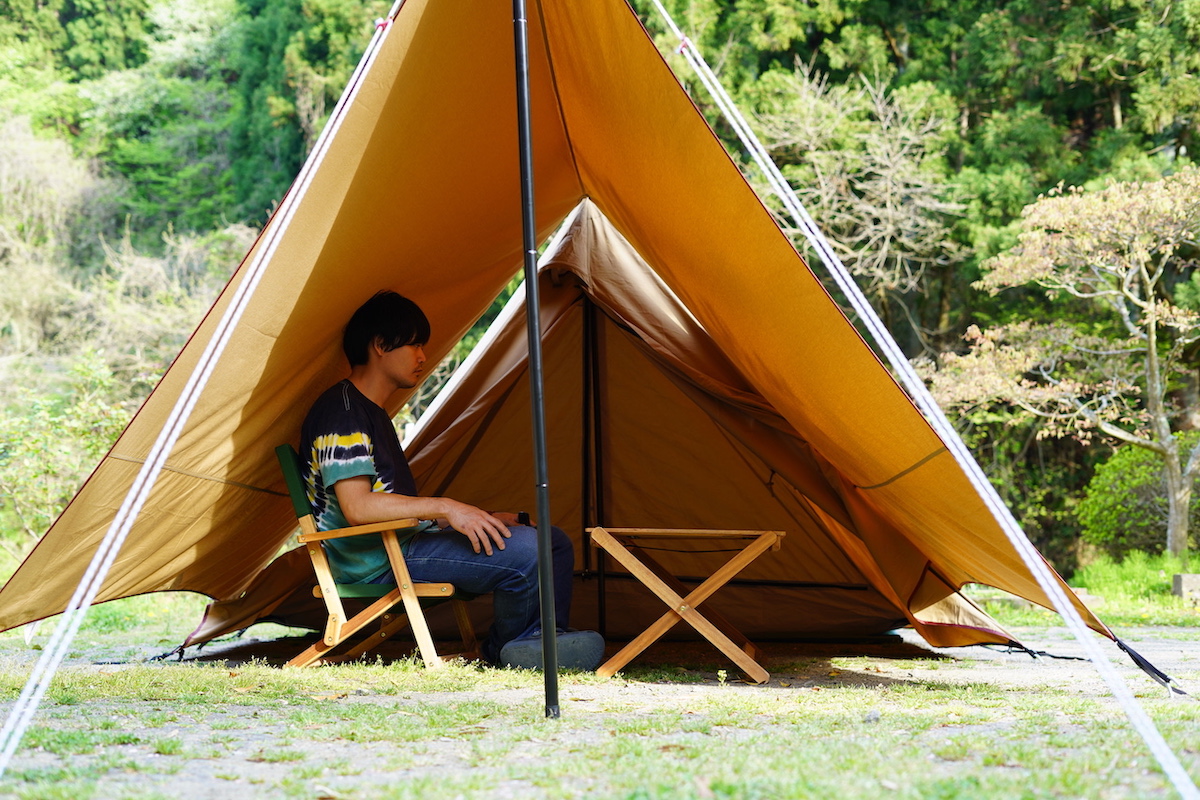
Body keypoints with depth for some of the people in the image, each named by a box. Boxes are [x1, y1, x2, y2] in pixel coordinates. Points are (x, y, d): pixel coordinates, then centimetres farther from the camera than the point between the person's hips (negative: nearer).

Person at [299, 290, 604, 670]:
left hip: (402, 542, 10)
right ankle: (507, 647, 2)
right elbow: (357, 507, -22)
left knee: (553, 541, 5)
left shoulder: (372, 412, 21)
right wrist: (445, 508, -24)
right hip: (374, 562, -10)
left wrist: (480, 518, 11)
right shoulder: (341, 411, -12)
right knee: (524, 553, -23)